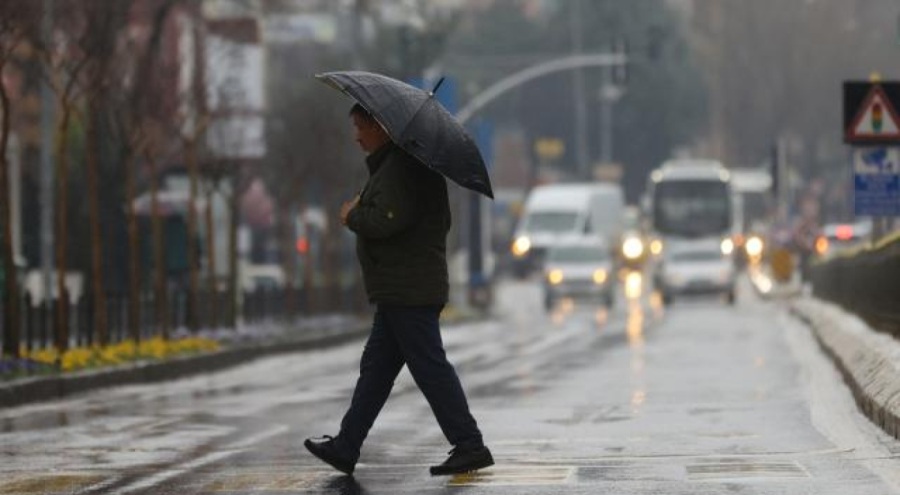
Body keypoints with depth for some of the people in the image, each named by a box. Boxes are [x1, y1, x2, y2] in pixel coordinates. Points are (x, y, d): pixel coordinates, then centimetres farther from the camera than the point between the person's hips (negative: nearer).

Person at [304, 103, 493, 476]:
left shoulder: (400, 168, -16)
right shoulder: (399, 163, 18)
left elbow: (386, 221, -27)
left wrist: (353, 215, -6)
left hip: (408, 290, -11)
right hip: (401, 291, 11)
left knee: (430, 368, -8)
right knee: (375, 368, 13)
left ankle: (469, 446, -5)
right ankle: (345, 448, 17)